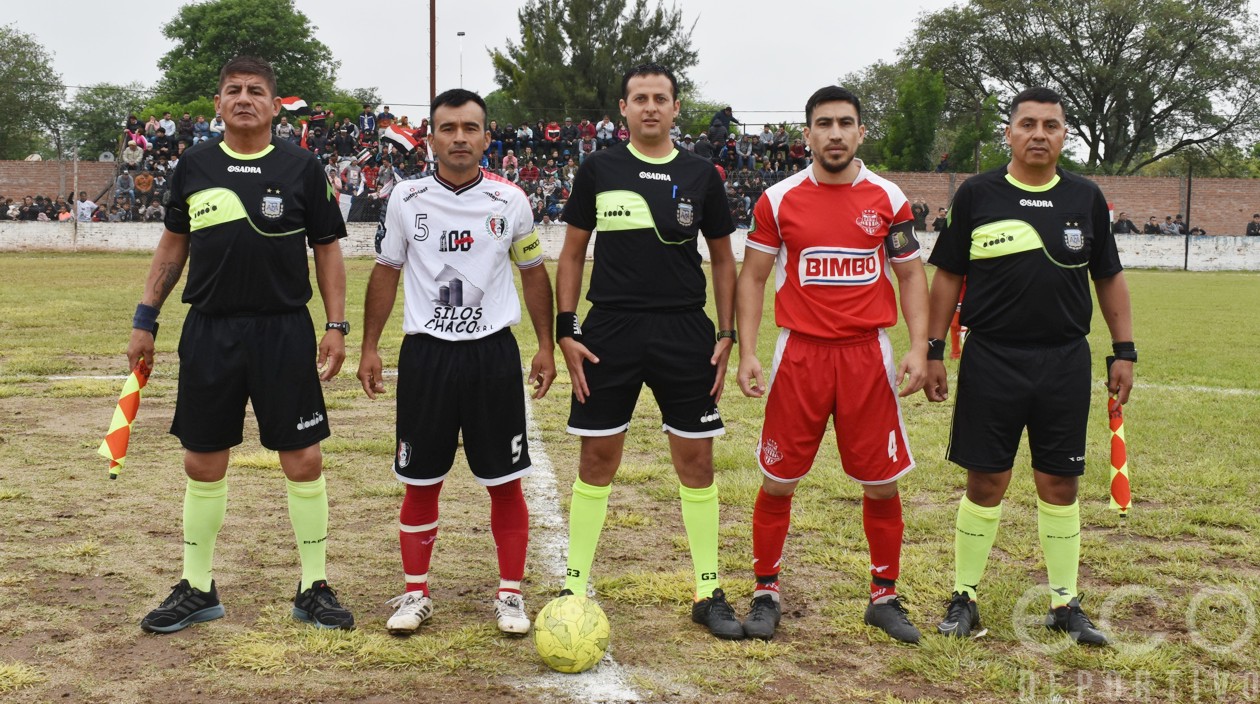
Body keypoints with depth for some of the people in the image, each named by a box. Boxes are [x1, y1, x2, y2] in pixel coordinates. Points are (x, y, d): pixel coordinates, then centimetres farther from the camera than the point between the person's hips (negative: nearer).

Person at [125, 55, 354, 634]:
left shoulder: (300, 168, 1)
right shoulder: (194, 166, 6)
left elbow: (327, 249, 4)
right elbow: (173, 245, 14)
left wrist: (337, 326, -3)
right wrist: (145, 320, 10)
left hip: (285, 333, -2)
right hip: (209, 333, 2)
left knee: (303, 460, 0)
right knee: (202, 463, 8)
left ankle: (313, 588, 14)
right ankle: (197, 588, 23)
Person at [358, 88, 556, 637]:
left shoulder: (509, 200, 0)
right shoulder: (407, 201, 1)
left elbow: (533, 273, 10)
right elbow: (386, 274, 10)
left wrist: (546, 346, 6)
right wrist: (369, 348, 6)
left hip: (494, 353, 0)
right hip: (425, 353, 0)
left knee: (505, 482, 3)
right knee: (420, 482, 6)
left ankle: (510, 595, 16)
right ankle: (415, 593, 20)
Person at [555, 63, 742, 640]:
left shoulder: (700, 176, 6)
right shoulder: (598, 170, 4)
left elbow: (723, 260, 11)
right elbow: (572, 253, 7)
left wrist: (727, 336, 3)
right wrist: (565, 330, -2)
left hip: (685, 333, 1)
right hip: (610, 331, -1)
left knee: (696, 461, 4)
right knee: (597, 460, 4)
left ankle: (709, 593, 16)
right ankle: (574, 587, 17)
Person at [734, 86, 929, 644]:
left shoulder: (888, 198, 3)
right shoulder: (778, 199, 1)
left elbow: (910, 275, 8)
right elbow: (752, 276, 5)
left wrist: (919, 347, -5)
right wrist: (747, 352, -5)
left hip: (867, 354, 1)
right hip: (800, 353, -1)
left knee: (882, 483, 5)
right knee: (778, 481, 4)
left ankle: (884, 597, 22)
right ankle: (766, 593, 20)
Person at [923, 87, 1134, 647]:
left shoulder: (1086, 198, 7)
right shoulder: (976, 195, 0)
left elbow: (1109, 278, 12)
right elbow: (947, 276, 4)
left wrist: (1124, 350, 6)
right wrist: (934, 350, 0)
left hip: (1065, 363, 2)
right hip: (990, 362, -2)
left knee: (1060, 484, 8)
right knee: (985, 482, 3)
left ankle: (1066, 604, 19)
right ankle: (964, 598, 16)